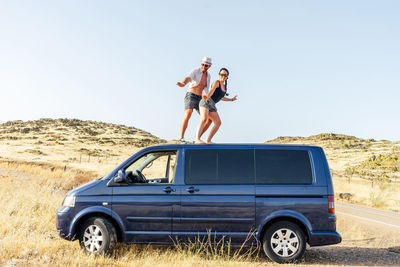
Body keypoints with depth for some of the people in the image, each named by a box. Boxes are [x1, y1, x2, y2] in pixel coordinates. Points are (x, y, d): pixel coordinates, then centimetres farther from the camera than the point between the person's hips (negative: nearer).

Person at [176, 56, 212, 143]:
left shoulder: (208, 76, 13)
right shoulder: (195, 71, -9)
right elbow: (187, 79, -31)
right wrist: (183, 84, -55)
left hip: (199, 99, 7)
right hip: (190, 97, -7)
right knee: (188, 115, -32)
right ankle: (181, 138, -34)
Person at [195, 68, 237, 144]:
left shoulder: (224, 86, 22)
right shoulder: (216, 82, -1)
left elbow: (221, 98, 37)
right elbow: (212, 91, -21)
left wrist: (232, 99, 46)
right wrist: (207, 97, -42)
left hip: (212, 106, 8)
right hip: (205, 102, -8)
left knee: (218, 123, -5)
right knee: (204, 119, -29)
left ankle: (208, 141, -3)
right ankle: (197, 139, -37)